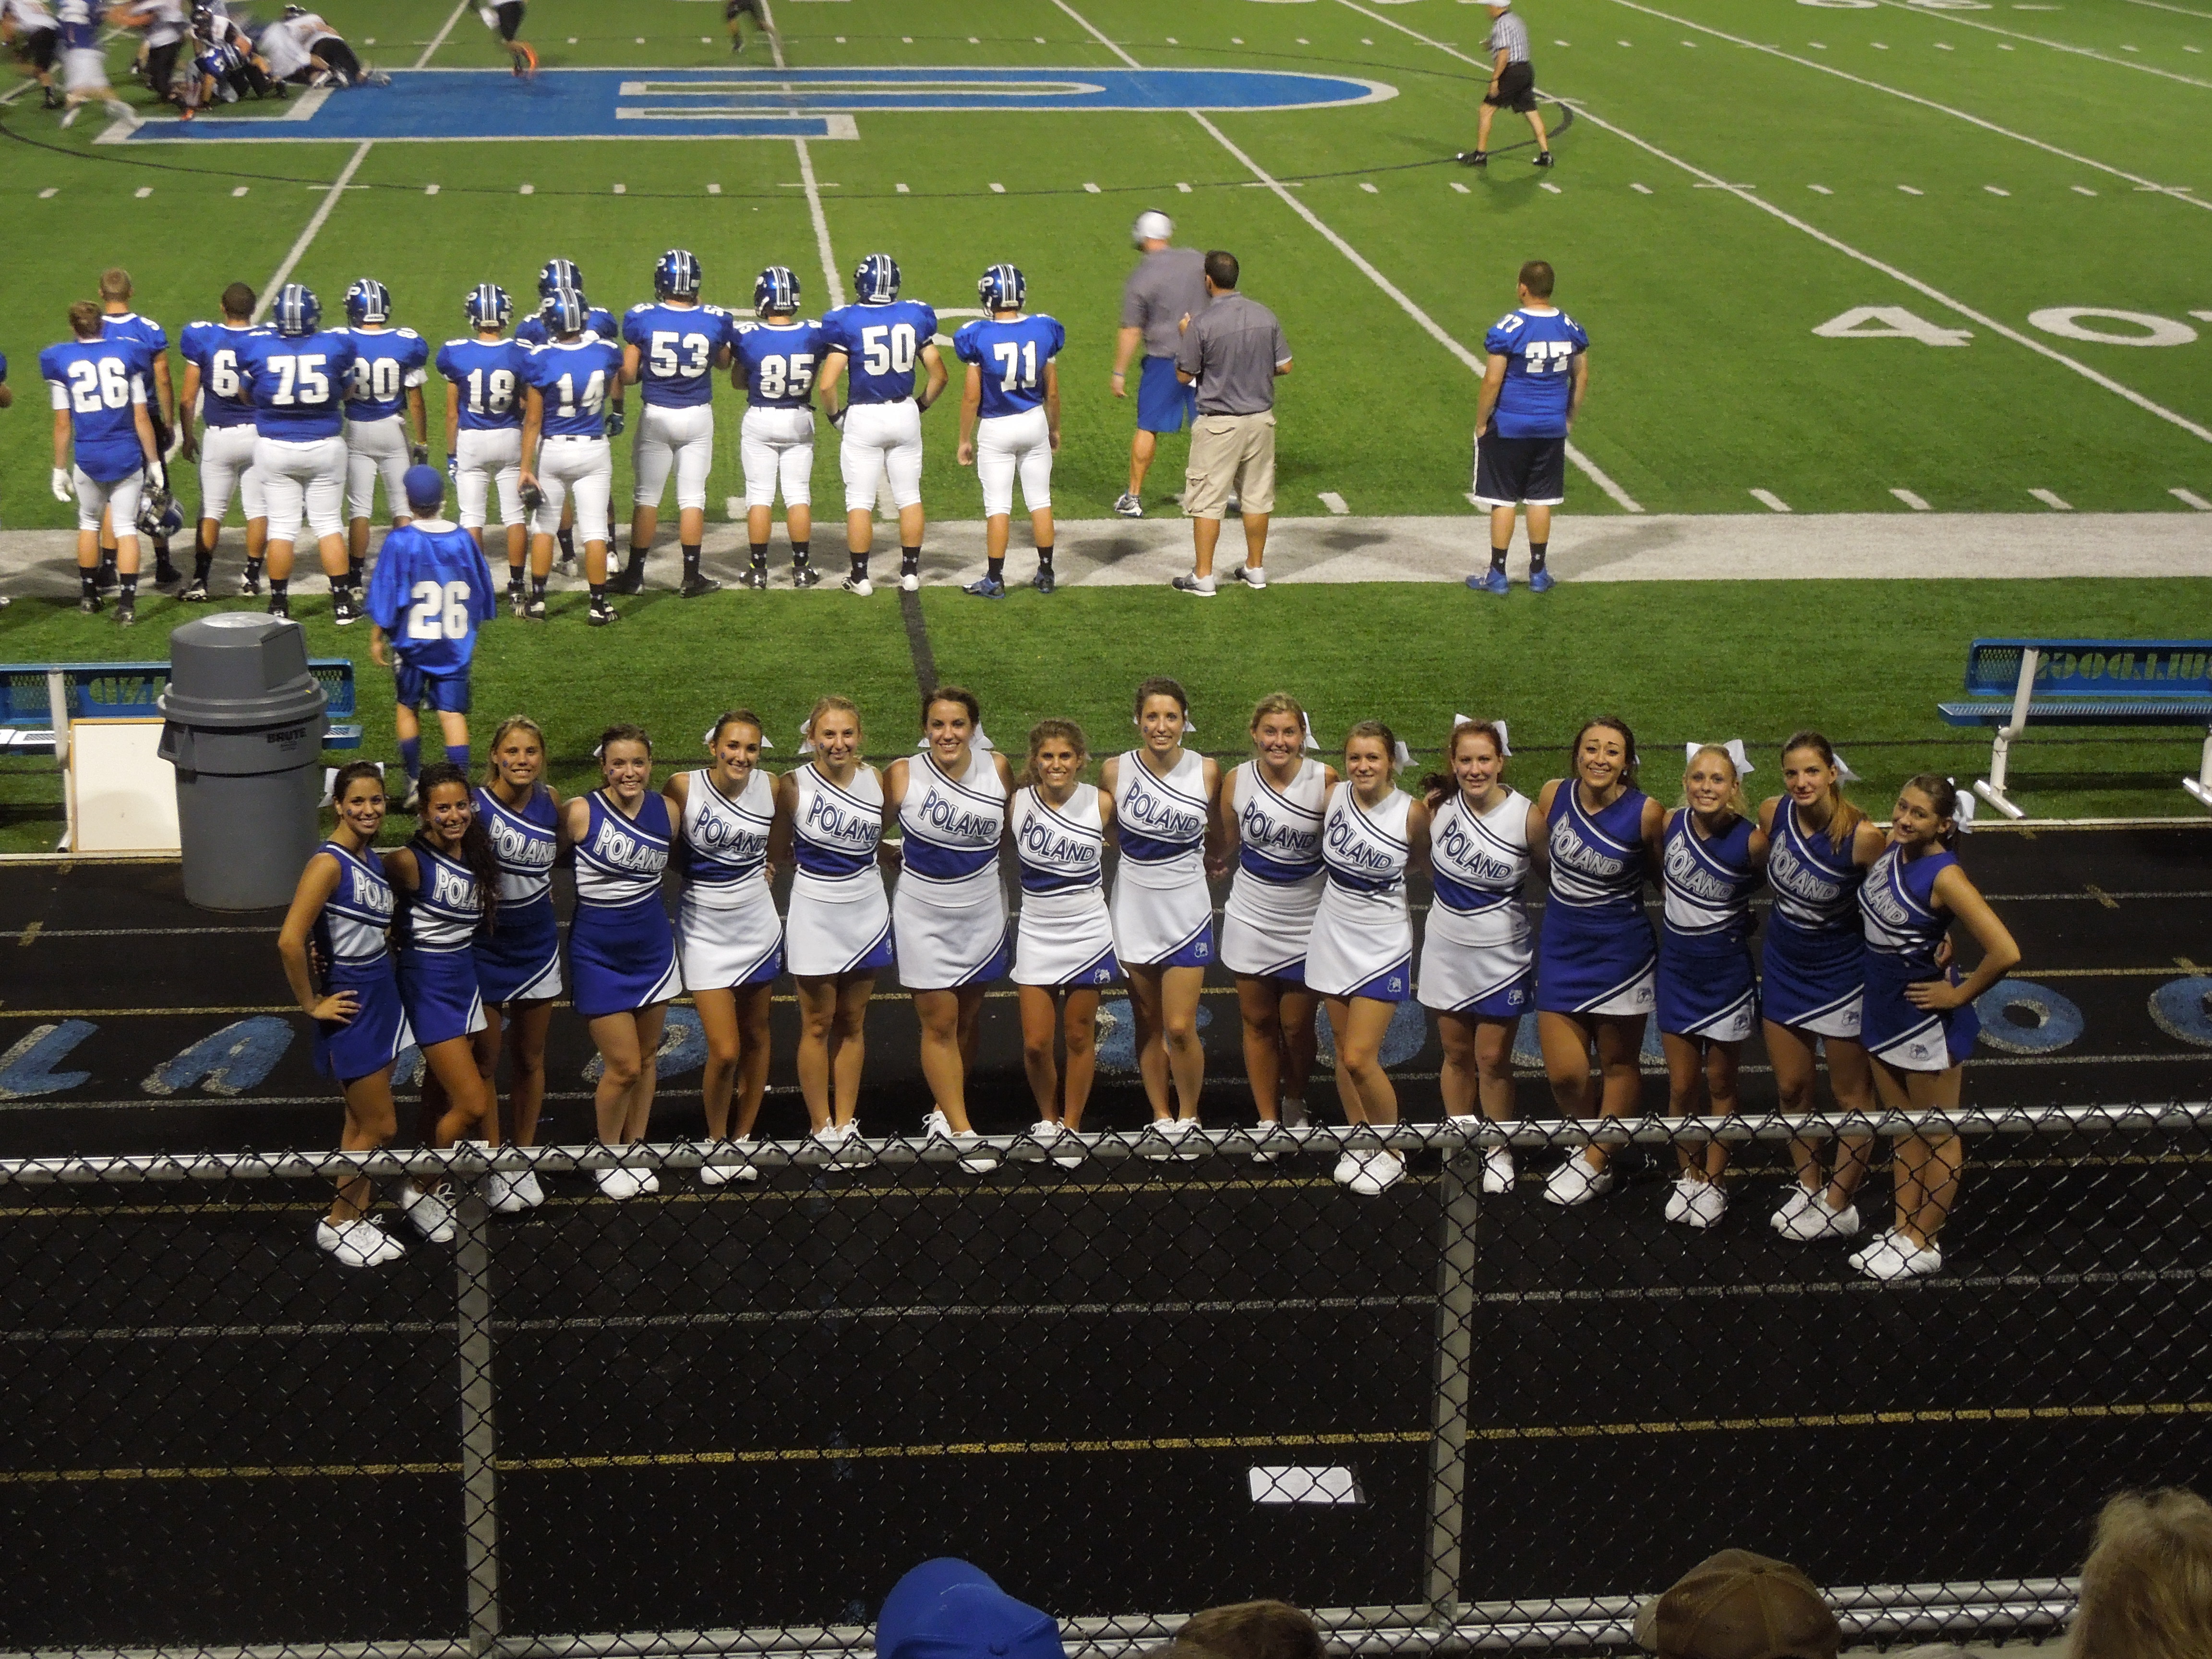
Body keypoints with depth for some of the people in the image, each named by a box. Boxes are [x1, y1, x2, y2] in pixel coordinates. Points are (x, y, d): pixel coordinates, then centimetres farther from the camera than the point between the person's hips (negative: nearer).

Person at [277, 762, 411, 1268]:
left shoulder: (372, 858, 5)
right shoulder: (329, 863, -21)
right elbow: (290, 941, -28)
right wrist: (311, 1005, -19)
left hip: (381, 995, 8)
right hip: (351, 1006, -8)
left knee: (363, 1125, 15)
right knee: (380, 1127, 0)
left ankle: (358, 1218, 25)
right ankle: (336, 1225, 15)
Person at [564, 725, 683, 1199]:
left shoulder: (667, 810, -3)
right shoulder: (581, 812, -15)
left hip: (653, 949, 4)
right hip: (599, 954, -4)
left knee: (646, 1057, 12)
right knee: (623, 1066, -3)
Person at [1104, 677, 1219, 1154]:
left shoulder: (1207, 772, -7)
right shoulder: (1115, 771, -6)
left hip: (1187, 910, -1)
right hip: (1134, 911, 1)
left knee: (1181, 1028, -5)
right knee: (1149, 1025, 10)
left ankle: (1189, 1118, 16)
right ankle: (1161, 1120, 25)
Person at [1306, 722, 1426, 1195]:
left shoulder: (1412, 812, -15)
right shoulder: (1332, 796, -4)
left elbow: (1422, 862, 3)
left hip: (1382, 945, -4)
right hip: (1334, 937, 4)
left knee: (1360, 1059, -8)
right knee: (1344, 1050, 11)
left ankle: (1392, 1154, 11)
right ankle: (1360, 1142, 28)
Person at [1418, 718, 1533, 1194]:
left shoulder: (1525, 816, -16)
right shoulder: (1438, 806, -7)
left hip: (1501, 954, -3)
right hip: (1447, 948, 3)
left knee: (1493, 1059, 4)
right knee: (1456, 1053, 13)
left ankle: (1498, 1151, 22)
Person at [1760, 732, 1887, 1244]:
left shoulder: (1863, 835, -26)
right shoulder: (1772, 813, -11)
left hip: (1841, 976, -5)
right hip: (1783, 969, 5)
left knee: (1852, 1097, 10)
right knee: (1791, 1088, 16)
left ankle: (1839, 1208, 24)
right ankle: (1808, 1188, 35)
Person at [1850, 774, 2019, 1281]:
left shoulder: (1943, 875, -25)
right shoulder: (1890, 849, -4)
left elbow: (2005, 953, -31)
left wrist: (1959, 995, -19)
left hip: (1927, 1021, -8)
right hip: (1884, 1012, 8)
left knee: (1937, 1138, 9)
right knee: (1903, 1131, 19)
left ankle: (1922, 1247, 20)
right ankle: (1902, 1232, 31)